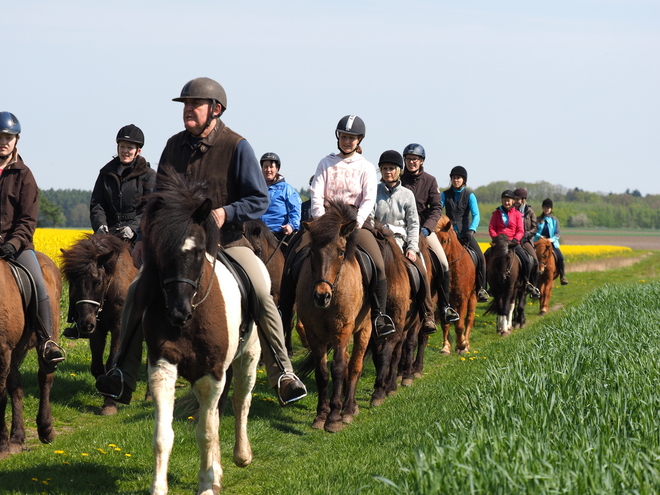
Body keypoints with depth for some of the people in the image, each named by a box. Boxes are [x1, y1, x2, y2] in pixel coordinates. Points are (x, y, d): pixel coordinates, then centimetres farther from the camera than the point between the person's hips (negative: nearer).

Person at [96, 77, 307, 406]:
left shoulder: (236, 147, -9)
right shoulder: (175, 145, 5)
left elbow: (259, 200, -9)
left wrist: (227, 213, -25)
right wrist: (143, 238, 12)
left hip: (227, 241, -4)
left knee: (261, 295, -23)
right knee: (137, 291, -10)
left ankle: (283, 376, -11)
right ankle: (123, 375, 1)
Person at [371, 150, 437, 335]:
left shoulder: (407, 195, 9)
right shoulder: (374, 191, 6)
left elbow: (413, 224, 7)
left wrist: (412, 248, -6)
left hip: (401, 240, 1)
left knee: (420, 271, -20)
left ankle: (428, 318, -13)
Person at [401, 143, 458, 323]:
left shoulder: (430, 180, 2)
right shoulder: (399, 179, 0)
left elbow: (436, 208, -2)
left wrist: (426, 227, -16)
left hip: (424, 226, 1)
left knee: (443, 263, -8)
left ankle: (444, 305, 4)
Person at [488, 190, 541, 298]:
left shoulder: (517, 214, 10)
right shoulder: (497, 213, 12)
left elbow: (520, 231, 5)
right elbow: (491, 228, 7)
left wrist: (515, 240, -13)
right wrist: (496, 238, -11)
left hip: (513, 242, 0)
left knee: (527, 262, -16)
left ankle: (526, 282, 7)